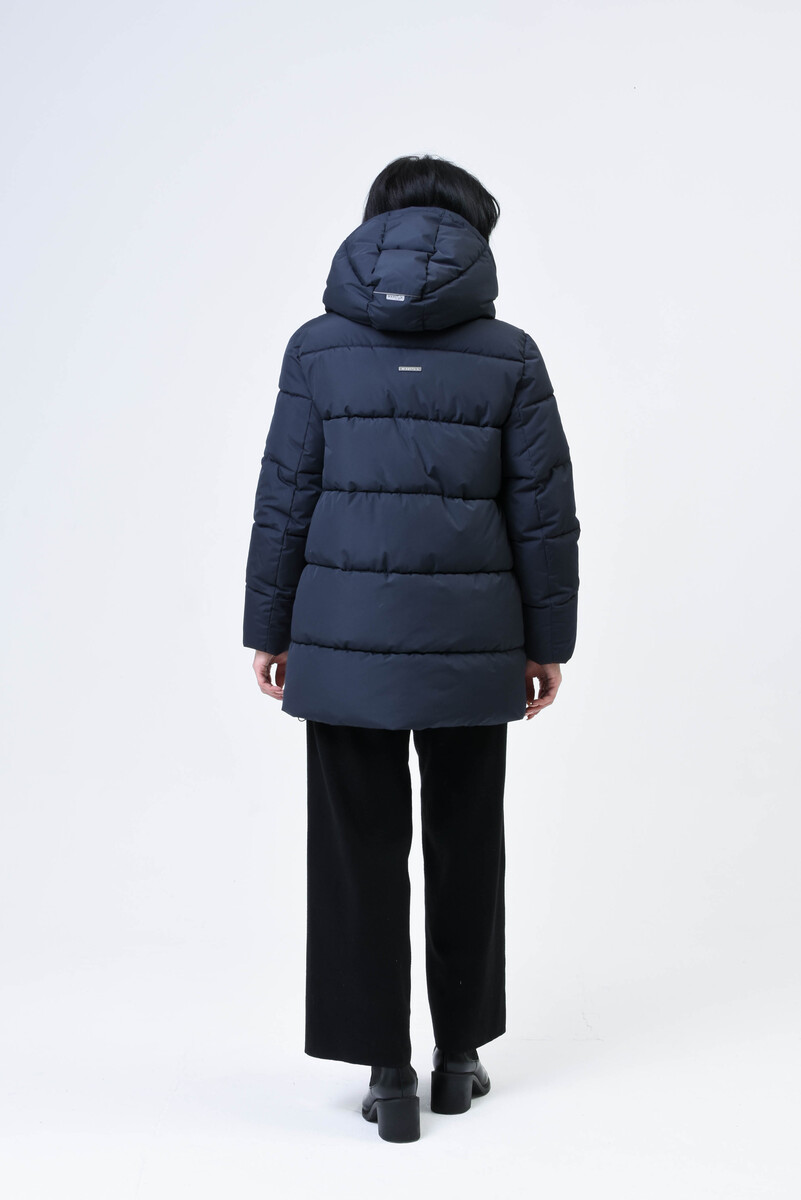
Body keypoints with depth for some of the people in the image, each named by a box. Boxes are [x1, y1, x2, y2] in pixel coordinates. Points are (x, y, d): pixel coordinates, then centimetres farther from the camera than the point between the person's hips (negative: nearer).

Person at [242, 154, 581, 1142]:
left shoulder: (319, 348, 1)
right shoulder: (509, 356, 1)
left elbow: (284, 501, 0)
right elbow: (544, 513, 1)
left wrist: (268, 630, 7)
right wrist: (549, 638, 9)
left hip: (345, 642, 0)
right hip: (470, 646, 1)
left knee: (362, 854, 7)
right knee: (466, 848, 13)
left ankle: (387, 1071, 11)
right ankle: (459, 1057, 24)